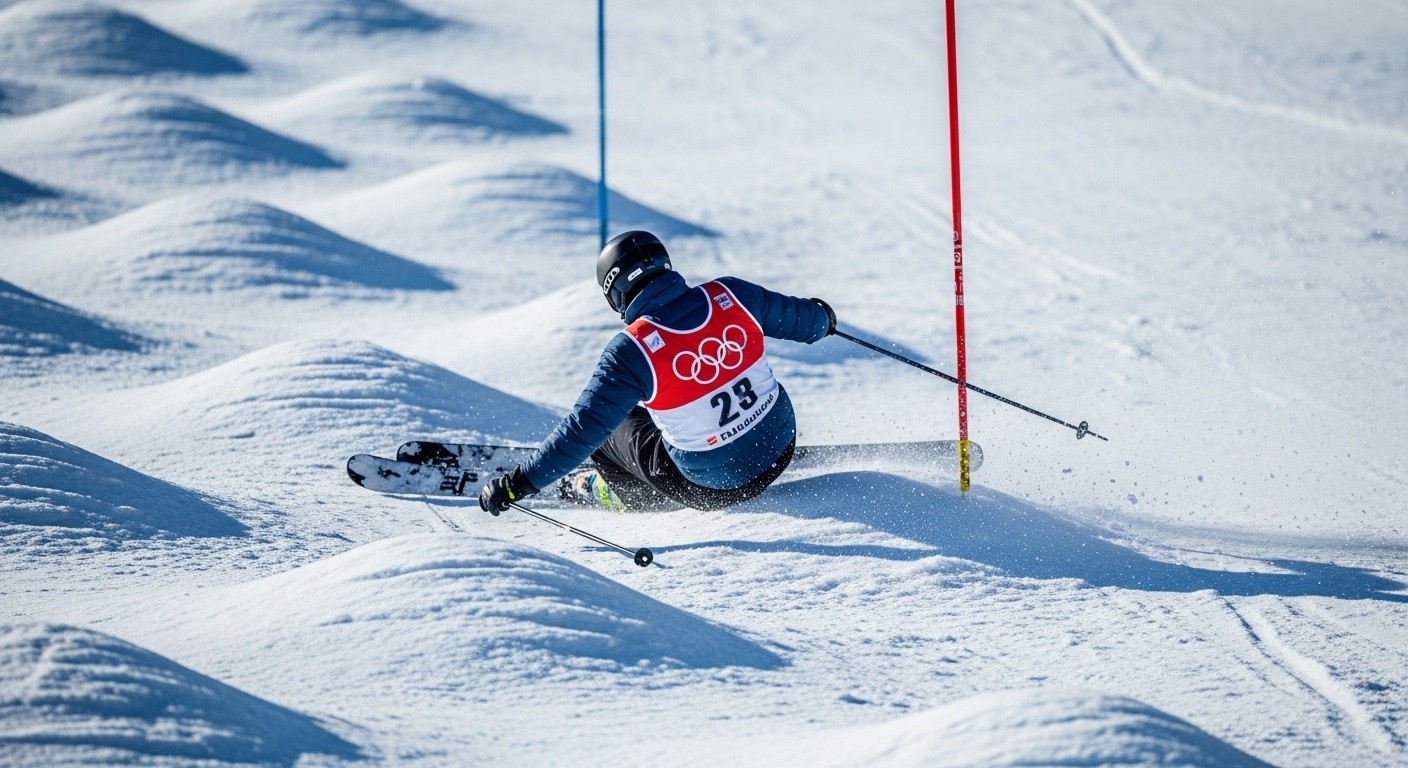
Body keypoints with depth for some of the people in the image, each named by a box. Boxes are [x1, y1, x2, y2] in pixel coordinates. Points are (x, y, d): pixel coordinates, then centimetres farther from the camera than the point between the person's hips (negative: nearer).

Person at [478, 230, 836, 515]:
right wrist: (820, 318, 32)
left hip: (712, 487, -5)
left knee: (609, 429, 13)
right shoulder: (729, 295, -11)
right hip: (781, 446, 5)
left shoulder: (632, 350, -22)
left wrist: (518, 483, -13)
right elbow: (793, 316, 7)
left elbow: (584, 429, -21)